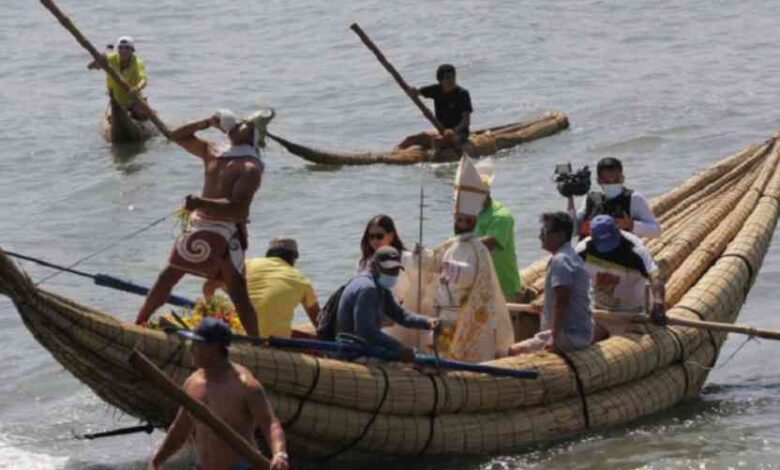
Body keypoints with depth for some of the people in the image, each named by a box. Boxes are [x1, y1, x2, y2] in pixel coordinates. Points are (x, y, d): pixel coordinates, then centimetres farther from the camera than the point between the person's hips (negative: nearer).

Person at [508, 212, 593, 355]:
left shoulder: (559, 261, -16)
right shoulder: (573, 257, 17)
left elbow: (561, 302, -23)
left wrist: (554, 337, -23)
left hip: (569, 335, -11)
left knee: (514, 351, -14)